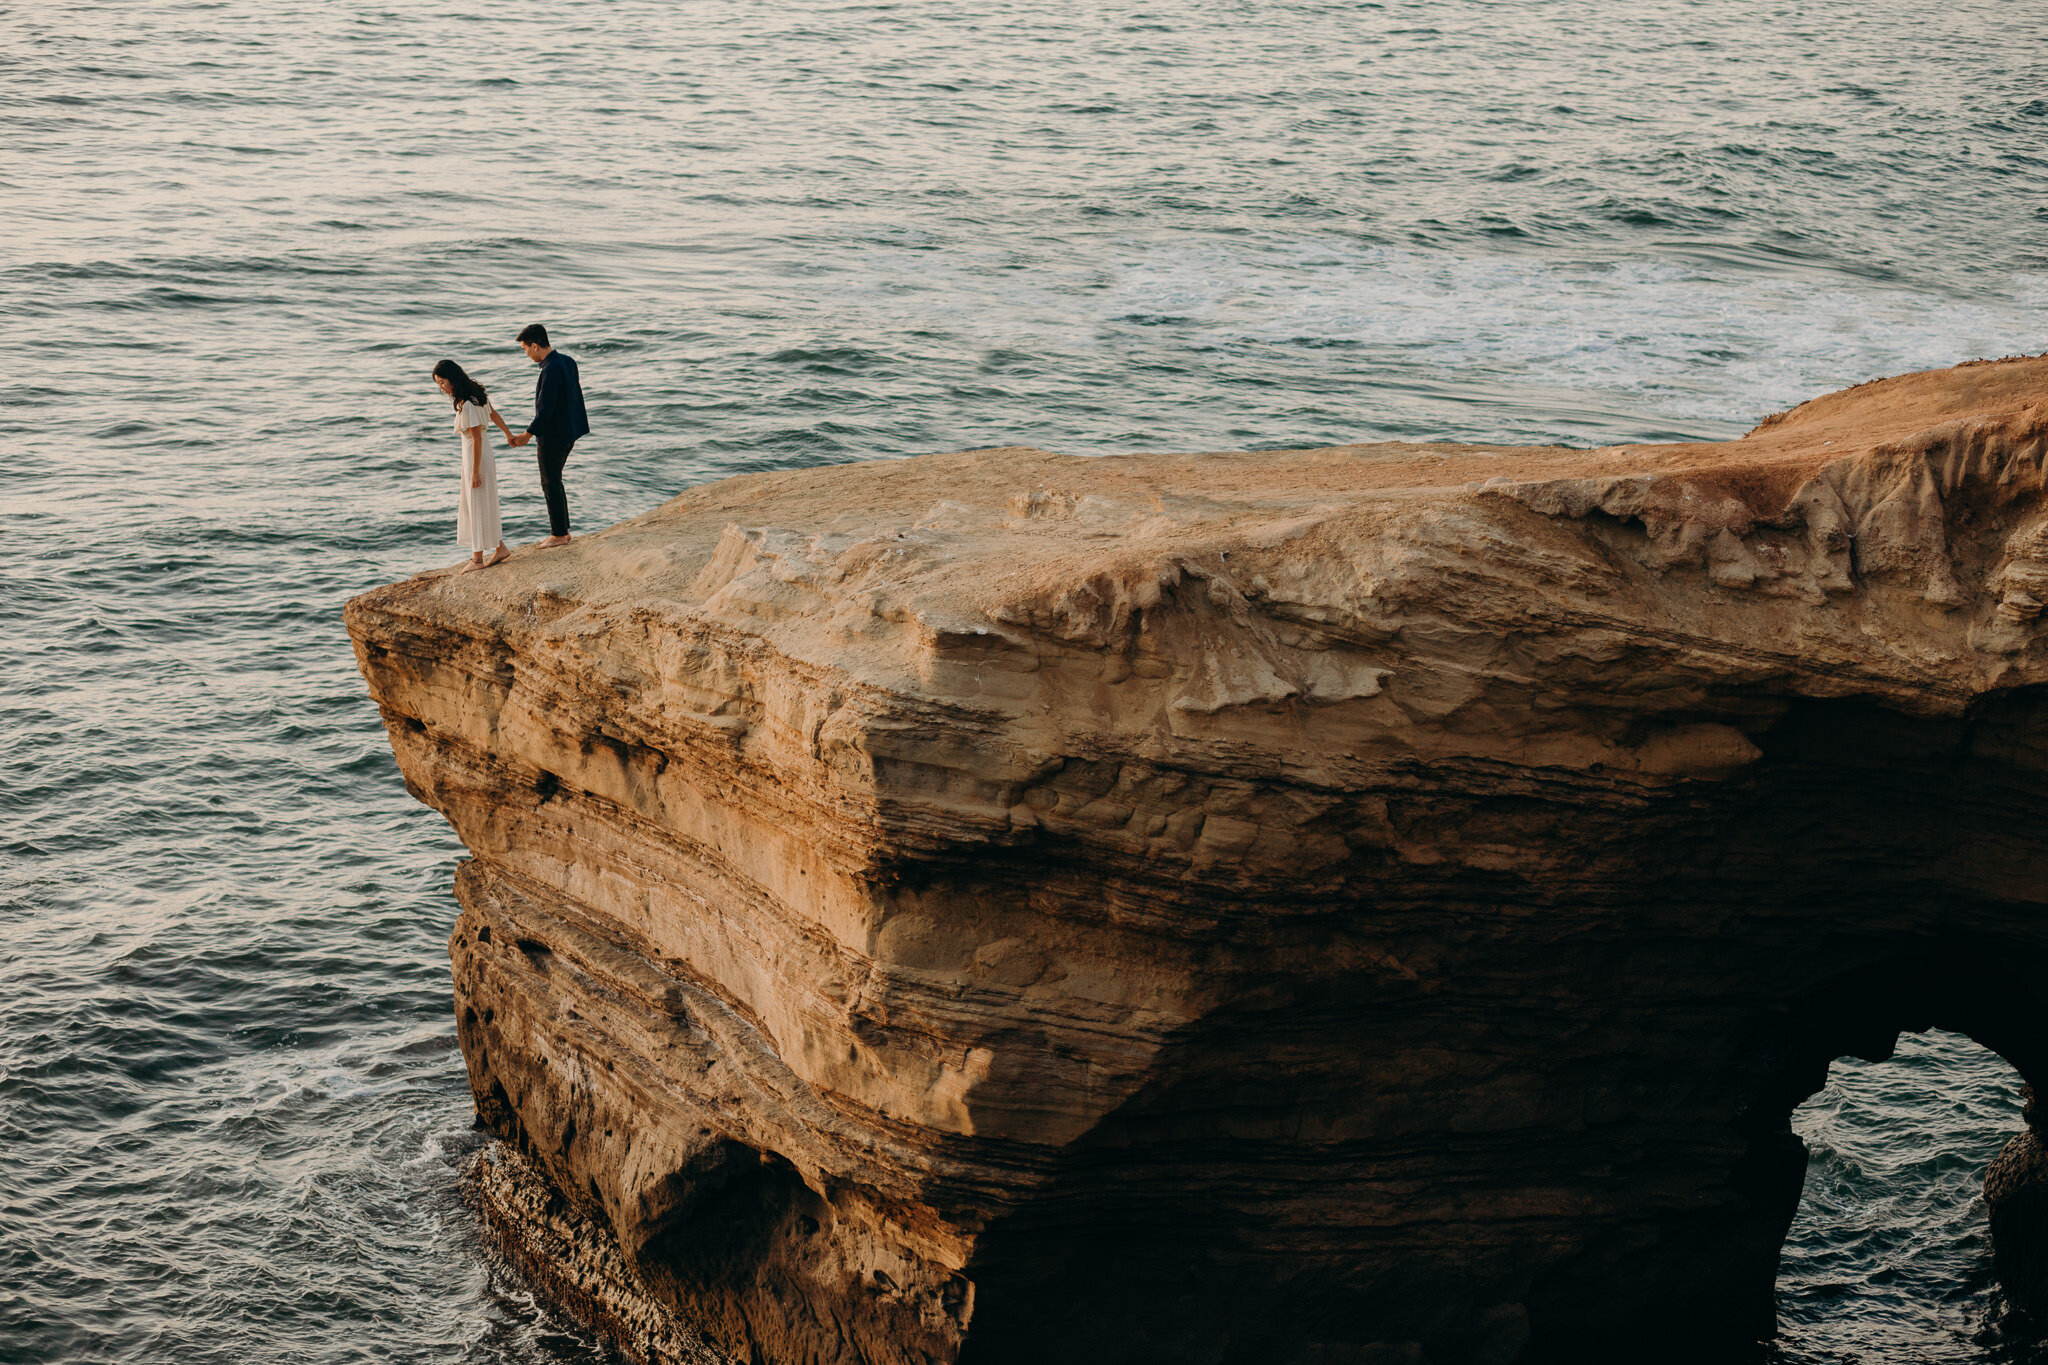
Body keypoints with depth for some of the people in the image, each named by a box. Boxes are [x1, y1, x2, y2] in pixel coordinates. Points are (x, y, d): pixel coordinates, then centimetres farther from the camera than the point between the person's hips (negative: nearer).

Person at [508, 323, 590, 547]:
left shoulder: (551, 370, -23)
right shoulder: (567, 362, 6)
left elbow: (546, 409, -25)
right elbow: (576, 396, 15)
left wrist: (528, 435, -16)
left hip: (553, 436, -10)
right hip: (569, 432, 10)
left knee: (551, 484, 1)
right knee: (554, 482, 18)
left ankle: (559, 535, 8)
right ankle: (562, 530, 23)